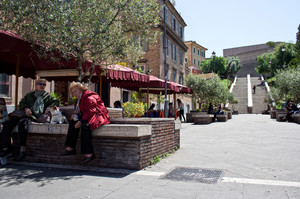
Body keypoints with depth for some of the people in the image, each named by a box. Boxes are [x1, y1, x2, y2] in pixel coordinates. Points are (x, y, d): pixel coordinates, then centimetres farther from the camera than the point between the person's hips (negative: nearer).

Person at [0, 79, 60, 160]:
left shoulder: (47, 96, 24)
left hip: (36, 115, -5)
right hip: (25, 114, 5)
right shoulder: (29, 95, 30)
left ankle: (22, 149, -35)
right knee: (7, 124, -17)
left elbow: (56, 101, 15)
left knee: (22, 123, -35)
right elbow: (21, 103, 21)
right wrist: (26, 108, -2)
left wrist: (49, 108, -3)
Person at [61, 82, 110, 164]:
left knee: (85, 125, -34)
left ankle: (89, 153, -30)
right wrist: (75, 115, 4)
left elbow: (90, 111, -25)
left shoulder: (89, 97, -16)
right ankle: (70, 148, -2)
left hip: (99, 116, -11)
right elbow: (80, 111, 26)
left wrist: (80, 121, -26)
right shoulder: (79, 99, 17)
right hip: (88, 117, 11)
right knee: (73, 122, -1)